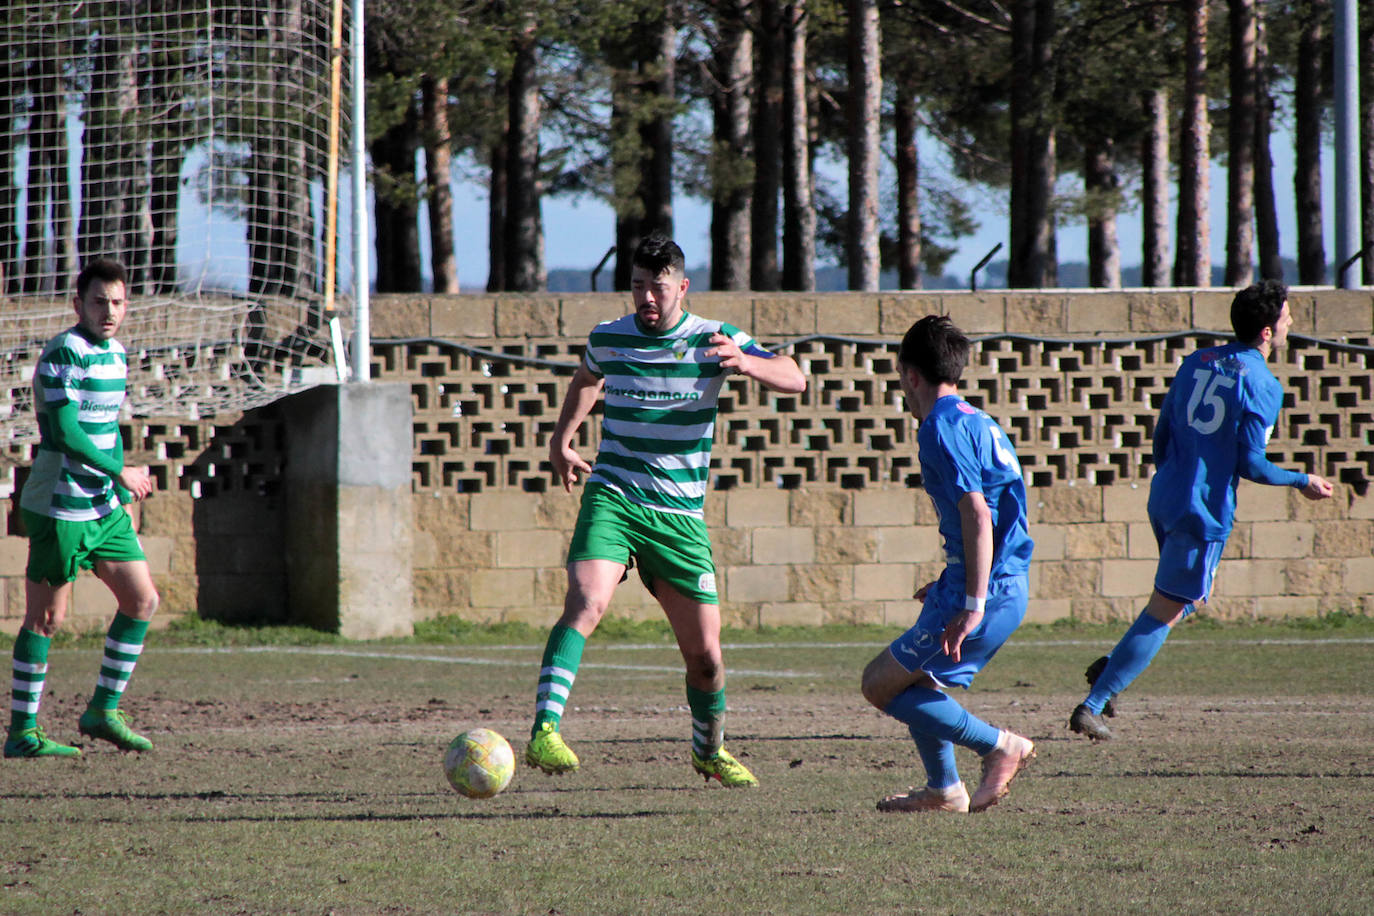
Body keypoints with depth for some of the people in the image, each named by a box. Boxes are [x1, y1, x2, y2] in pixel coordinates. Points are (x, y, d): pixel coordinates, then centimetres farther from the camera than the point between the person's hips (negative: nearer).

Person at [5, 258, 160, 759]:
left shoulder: (114, 353, 14)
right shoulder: (64, 353, -15)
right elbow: (65, 433, -22)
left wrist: (125, 499, 18)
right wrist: (121, 473, -14)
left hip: (104, 508, 9)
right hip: (60, 507, -9)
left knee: (142, 600, 7)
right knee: (46, 617, -4)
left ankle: (103, 710, 16)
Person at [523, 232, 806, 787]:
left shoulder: (712, 341, -2)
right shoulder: (607, 340, 4)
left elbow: (794, 380, -13)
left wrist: (744, 361, -31)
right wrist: (562, 439, 19)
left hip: (681, 514, 1)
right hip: (611, 498, -1)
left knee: (704, 652, 3)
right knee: (585, 605, -27)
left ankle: (710, 750, 30)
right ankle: (544, 732, -35)